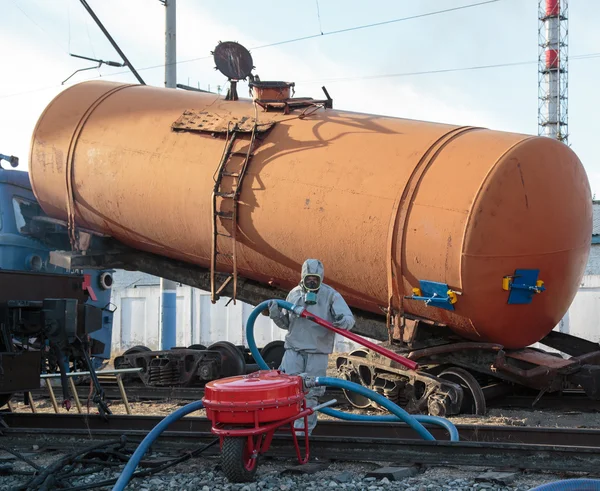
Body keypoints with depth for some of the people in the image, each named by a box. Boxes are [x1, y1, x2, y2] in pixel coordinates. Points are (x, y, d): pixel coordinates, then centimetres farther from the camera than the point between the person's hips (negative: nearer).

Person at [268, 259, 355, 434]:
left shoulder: (331, 295, -5)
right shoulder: (294, 294, 6)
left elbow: (349, 318, -13)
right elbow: (285, 323, 16)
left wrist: (343, 321, -37)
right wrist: (276, 314, -6)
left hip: (318, 353, -2)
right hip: (294, 349, 3)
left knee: (310, 393, 2)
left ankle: (303, 430, 12)